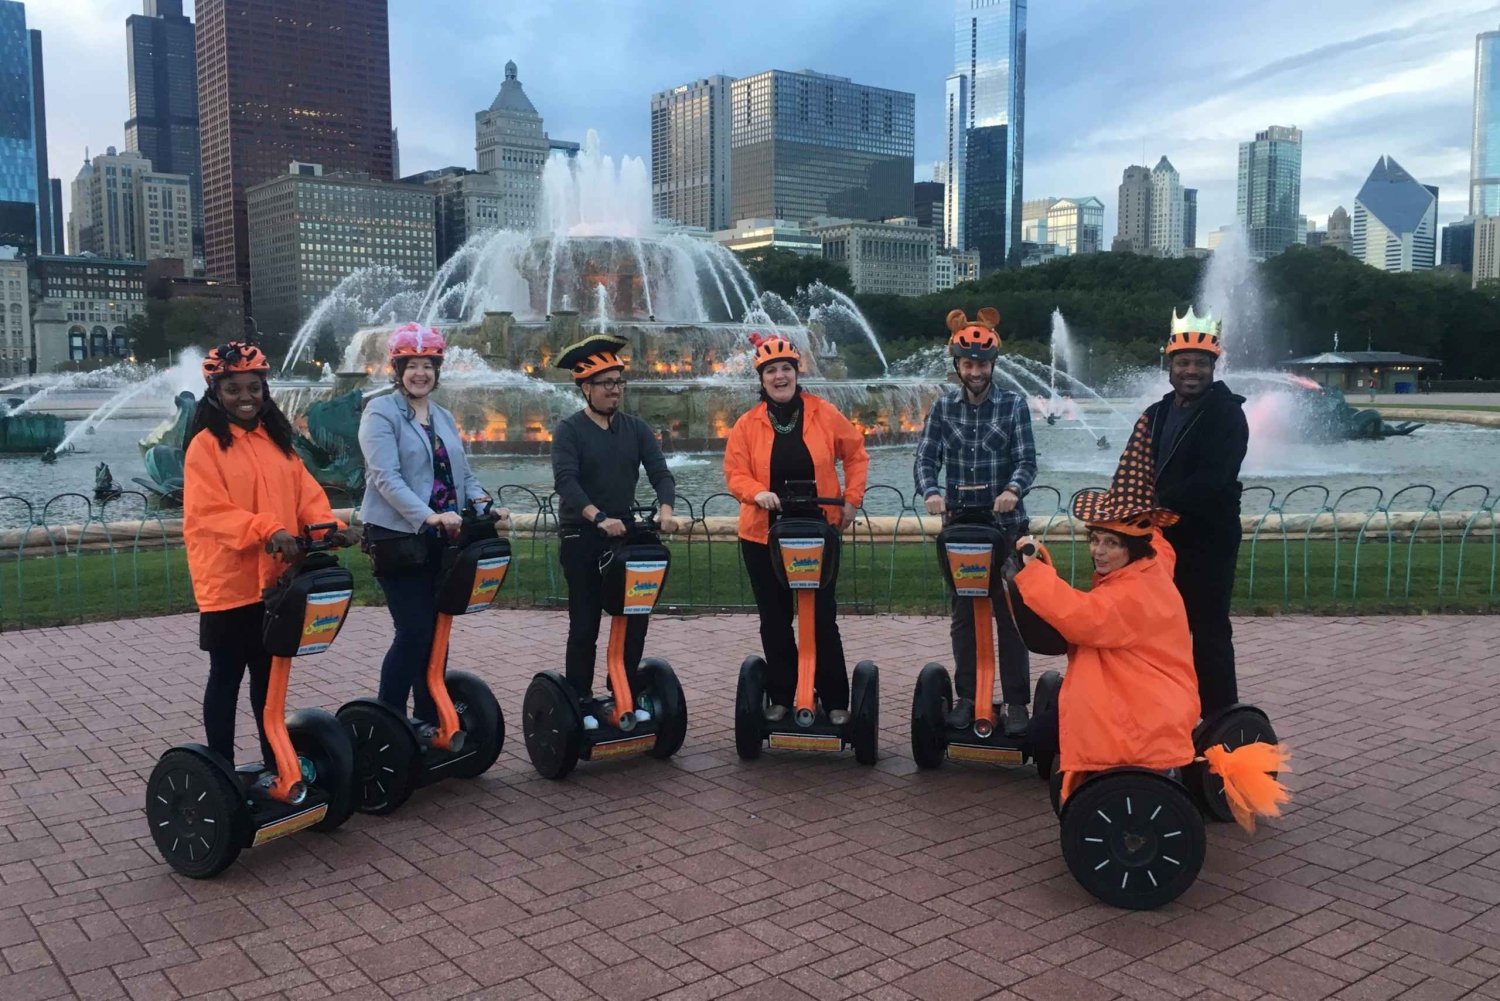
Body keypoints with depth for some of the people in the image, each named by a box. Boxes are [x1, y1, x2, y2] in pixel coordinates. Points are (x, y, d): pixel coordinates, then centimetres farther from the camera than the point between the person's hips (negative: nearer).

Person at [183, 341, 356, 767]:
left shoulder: (278, 439, 12)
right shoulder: (206, 444, -8)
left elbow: (306, 494, 6)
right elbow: (209, 510, -18)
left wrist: (329, 526, -14)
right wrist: (267, 529, -31)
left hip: (277, 579, 6)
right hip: (228, 582, -6)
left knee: (269, 673, 16)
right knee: (226, 676, 6)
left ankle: (274, 761, 28)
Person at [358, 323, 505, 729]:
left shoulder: (444, 418, 17)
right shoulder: (381, 412, -5)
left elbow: (464, 474, 17)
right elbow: (386, 477, -17)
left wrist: (484, 505, -4)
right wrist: (429, 516, -29)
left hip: (441, 540, 7)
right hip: (399, 538, -7)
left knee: (436, 630, 10)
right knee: (414, 631, -10)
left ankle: (429, 718, 21)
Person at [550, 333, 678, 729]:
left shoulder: (635, 428, 8)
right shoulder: (569, 429, -5)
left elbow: (660, 471, -3)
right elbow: (565, 480, -20)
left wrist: (665, 508, -23)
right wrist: (599, 518, -34)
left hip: (626, 534, 4)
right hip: (582, 537, -4)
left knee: (635, 620, 6)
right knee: (585, 625, 1)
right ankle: (581, 701, 13)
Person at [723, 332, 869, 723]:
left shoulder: (824, 414, -1)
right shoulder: (748, 423, -1)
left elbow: (856, 454, 9)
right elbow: (735, 473, -1)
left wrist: (851, 500, 1)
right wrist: (758, 493, -21)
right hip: (764, 535, 1)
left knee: (823, 620, 3)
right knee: (775, 621, 10)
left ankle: (835, 701, 15)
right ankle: (782, 698, 23)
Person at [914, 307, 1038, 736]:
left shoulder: (1013, 405, -2)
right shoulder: (943, 407, 5)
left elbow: (1026, 461, -10)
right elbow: (925, 458, -3)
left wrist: (1013, 490, -32)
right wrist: (930, 491, -24)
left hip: (1006, 524, -2)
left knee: (1009, 614, 2)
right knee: (963, 615, 9)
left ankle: (1016, 703, 9)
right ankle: (966, 698, 20)